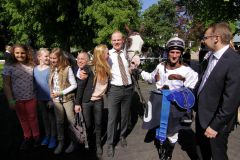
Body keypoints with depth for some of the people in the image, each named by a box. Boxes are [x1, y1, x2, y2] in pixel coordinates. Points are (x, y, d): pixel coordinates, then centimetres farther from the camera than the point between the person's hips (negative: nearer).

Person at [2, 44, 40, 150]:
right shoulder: (9, 67, -7)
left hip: (31, 98, 0)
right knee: (23, 119, 15)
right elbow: (6, 85, -6)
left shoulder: (31, 66, -2)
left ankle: (36, 137, 32)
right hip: (17, 99, 0)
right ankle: (27, 138, 35)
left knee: (32, 118, 13)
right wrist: (10, 100, -10)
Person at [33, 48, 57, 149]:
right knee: (44, 117, 17)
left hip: (50, 98, -4)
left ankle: (53, 137, 24)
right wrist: (36, 97, 9)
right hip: (40, 98, 5)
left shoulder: (50, 69, -12)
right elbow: (35, 84, 8)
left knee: (52, 117, 8)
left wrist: (52, 99, -13)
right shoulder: (35, 69, 2)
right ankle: (47, 135, 34)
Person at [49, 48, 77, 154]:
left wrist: (61, 93, -16)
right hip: (56, 100, 5)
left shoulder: (67, 68, -12)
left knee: (71, 120, 5)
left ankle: (73, 142, 21)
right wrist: (52, 94, -1)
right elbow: (51, 84, 12)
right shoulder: (52, 69, 5)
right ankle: (60, 142, 27)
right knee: (59, 121, 13)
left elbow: (74, 85, -13)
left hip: (67, 98, -5)